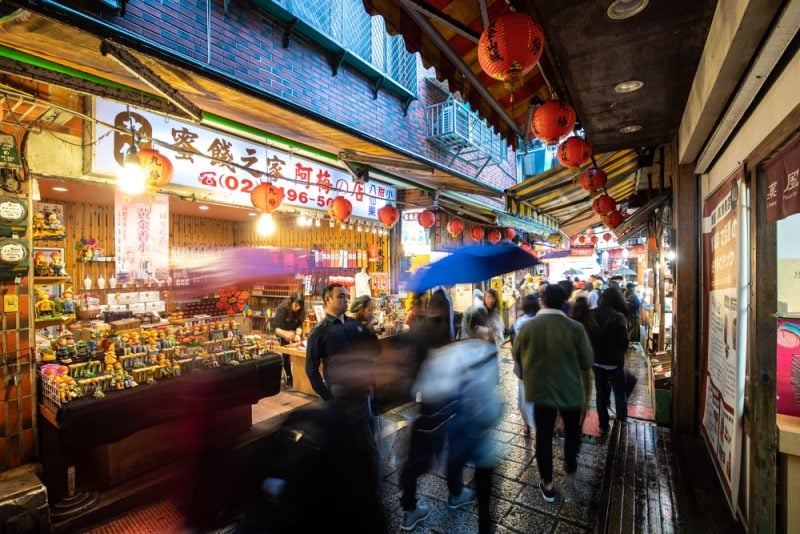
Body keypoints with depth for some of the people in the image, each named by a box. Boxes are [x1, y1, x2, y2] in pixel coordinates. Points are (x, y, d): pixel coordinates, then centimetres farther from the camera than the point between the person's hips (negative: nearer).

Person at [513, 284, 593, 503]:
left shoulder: (528, 326, -13)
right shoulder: (575, 327, -18)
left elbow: (516, 356, 1)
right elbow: (587, 362, -9)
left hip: (541, 389, 0)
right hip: (570, 390, 0)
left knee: (544, 436, 14)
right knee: (572, 432, 26)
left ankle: (547, 485, 25)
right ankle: (570, 470, 43)